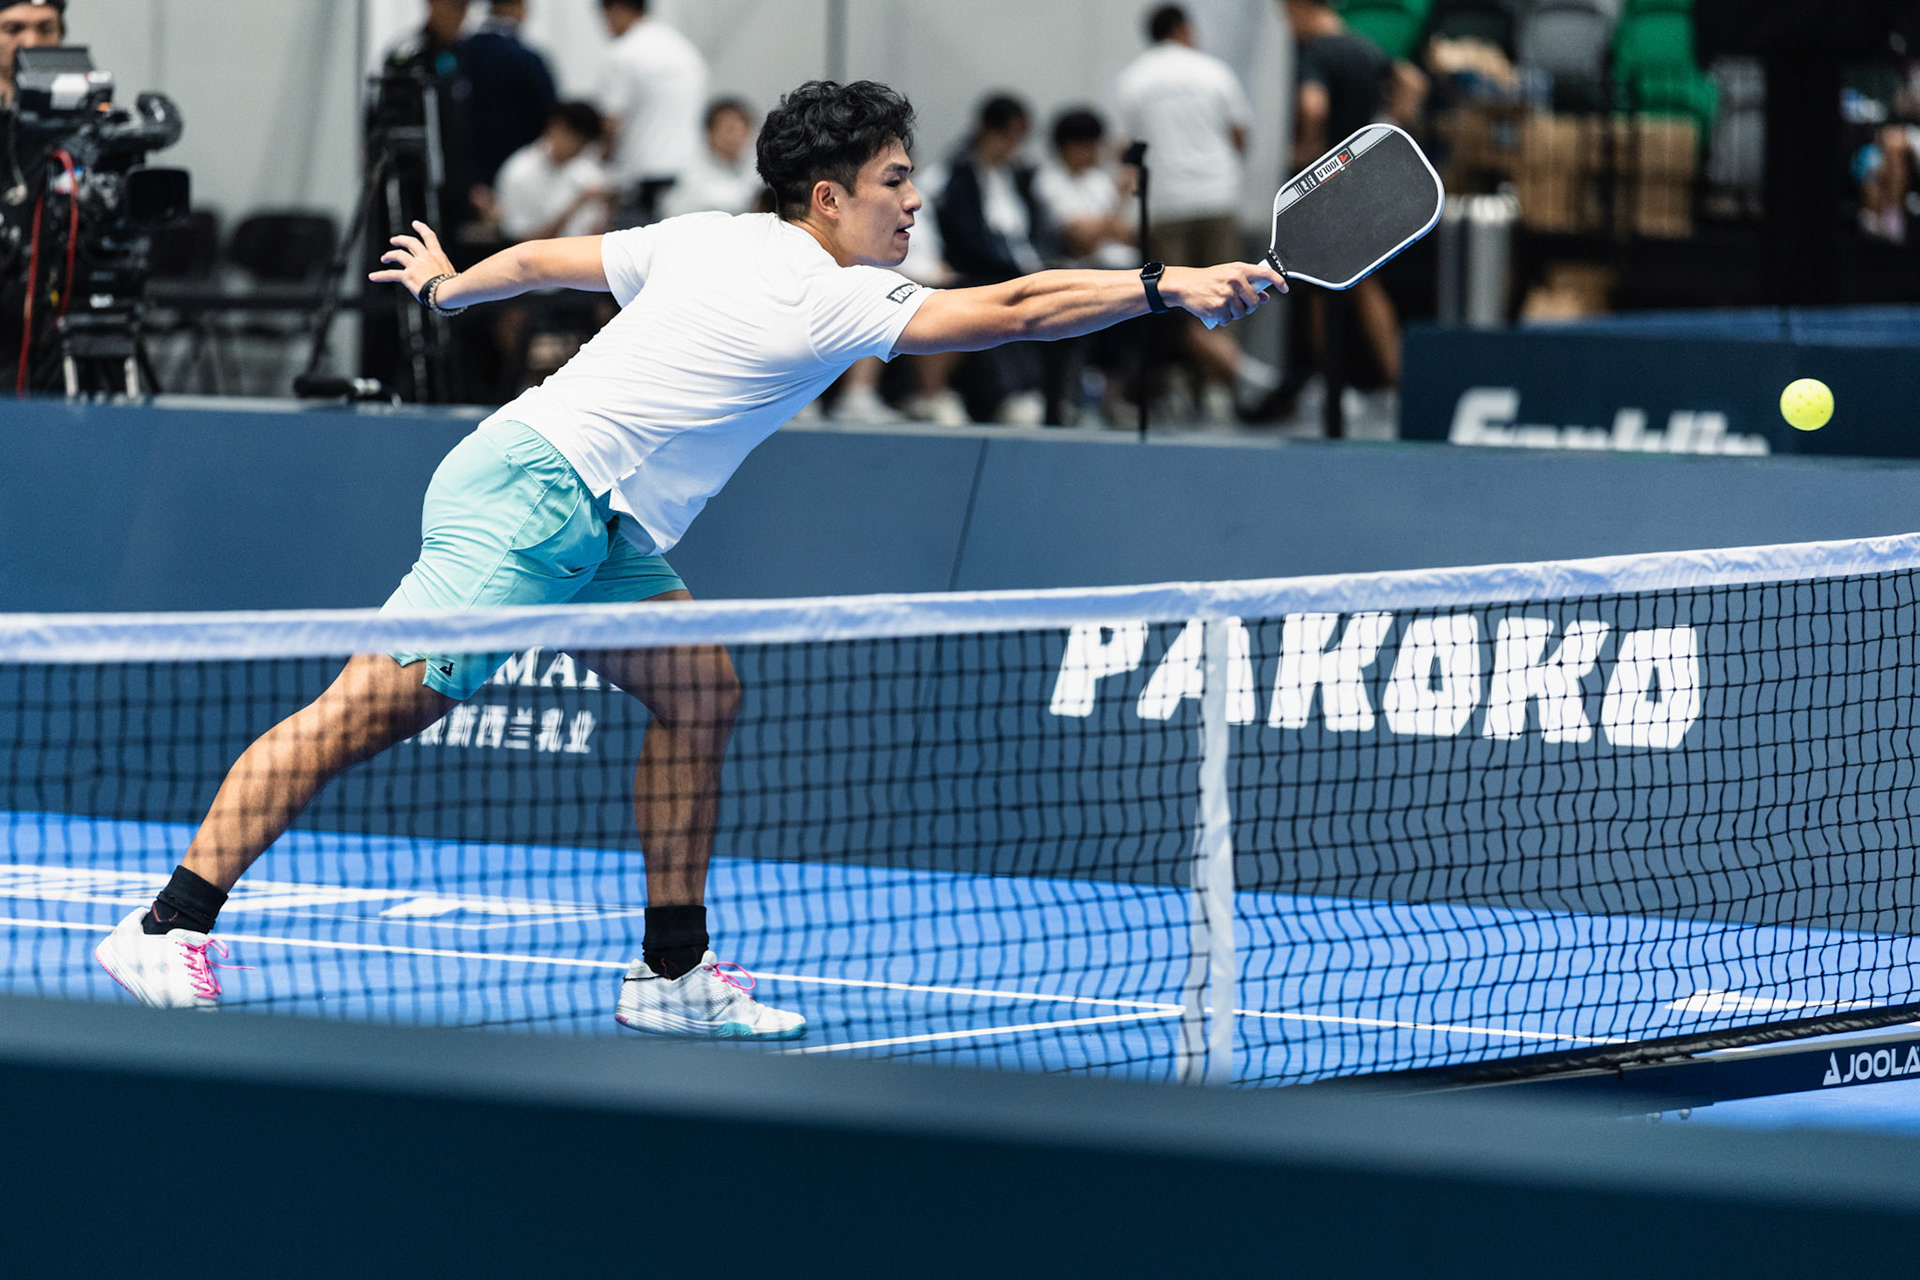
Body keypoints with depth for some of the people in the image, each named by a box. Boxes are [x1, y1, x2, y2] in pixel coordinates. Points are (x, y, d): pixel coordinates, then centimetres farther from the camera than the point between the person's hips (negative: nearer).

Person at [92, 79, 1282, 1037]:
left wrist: (446, 286, 42)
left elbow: (543, 258, 25)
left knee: (701, 691, 8)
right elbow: (1011, 310, -20)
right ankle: (169, 929, -16)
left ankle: (674, 969, 12)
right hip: (533, 491, -10)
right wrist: (1166, 288, -19)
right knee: (372, 707, -13)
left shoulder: (711, 239, 12)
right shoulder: (831, 299, -13)